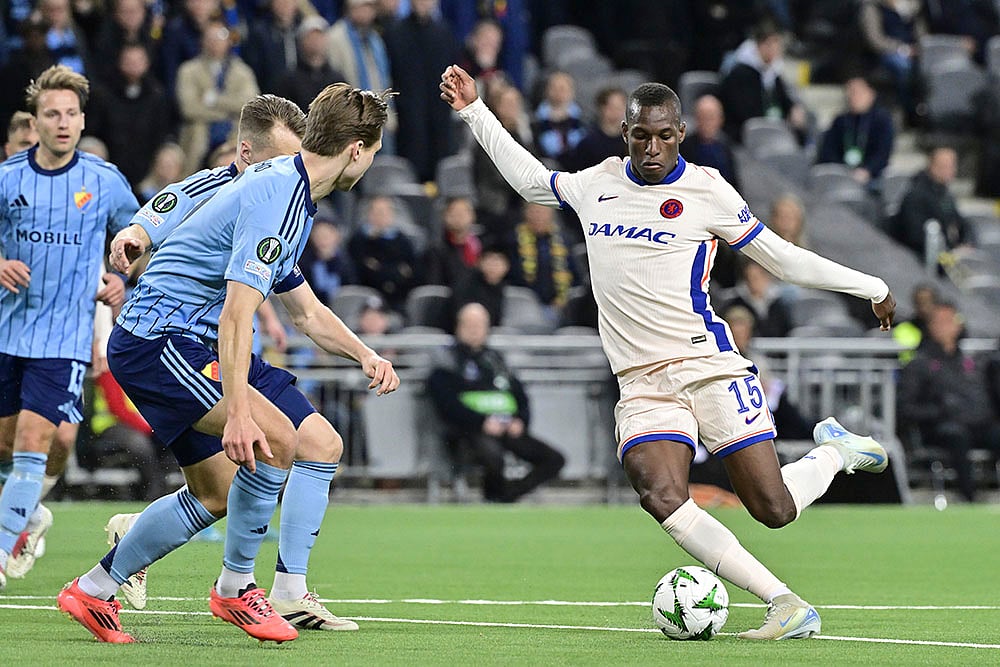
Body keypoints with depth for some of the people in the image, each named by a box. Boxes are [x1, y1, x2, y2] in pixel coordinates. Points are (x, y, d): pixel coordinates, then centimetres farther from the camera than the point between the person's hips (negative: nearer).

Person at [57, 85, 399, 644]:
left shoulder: (293, 195, 14)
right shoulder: (275, 197, -19)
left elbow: (305, 310, 26)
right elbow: (237, 311, -27)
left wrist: (364, 354, 11)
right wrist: (238, 411, -33)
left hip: (200, 343, 11)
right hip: (158, 340, -11)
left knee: (213, 496, 11)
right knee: (274, 438, -23)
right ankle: (235, 587, -8)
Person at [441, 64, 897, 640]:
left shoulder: (705, 189, 1)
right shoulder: (597, 184, 13)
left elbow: (780, 258, 9)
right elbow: (530, 179, 33)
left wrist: (871, 287, 10)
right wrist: (473, 111, 33)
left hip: (707, 366, -3)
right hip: (641, 386, 3)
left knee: (774, 509, -8)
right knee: (661, 498, -24)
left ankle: (835, 450, 27)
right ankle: (787, 605, -21)